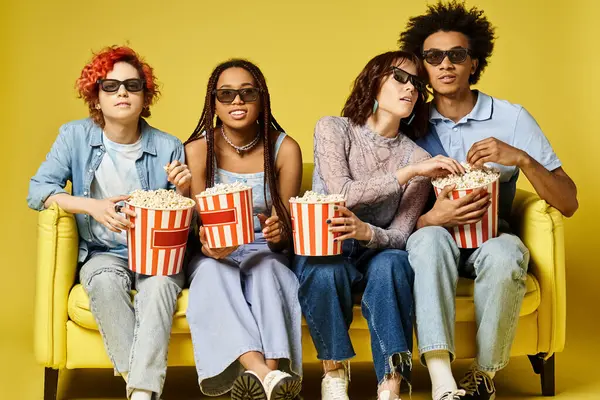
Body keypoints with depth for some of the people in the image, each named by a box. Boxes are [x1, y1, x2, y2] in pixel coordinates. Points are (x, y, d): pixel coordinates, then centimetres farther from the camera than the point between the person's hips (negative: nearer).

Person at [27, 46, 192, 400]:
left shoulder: (168, 147, 1)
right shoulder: (75, 136, 1)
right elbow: (37, 190, -8)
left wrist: (183, 191, -16)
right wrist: (93, 206, -22)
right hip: (103, 253, 0)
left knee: (160, 282, -34)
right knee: (105, 279, -34)